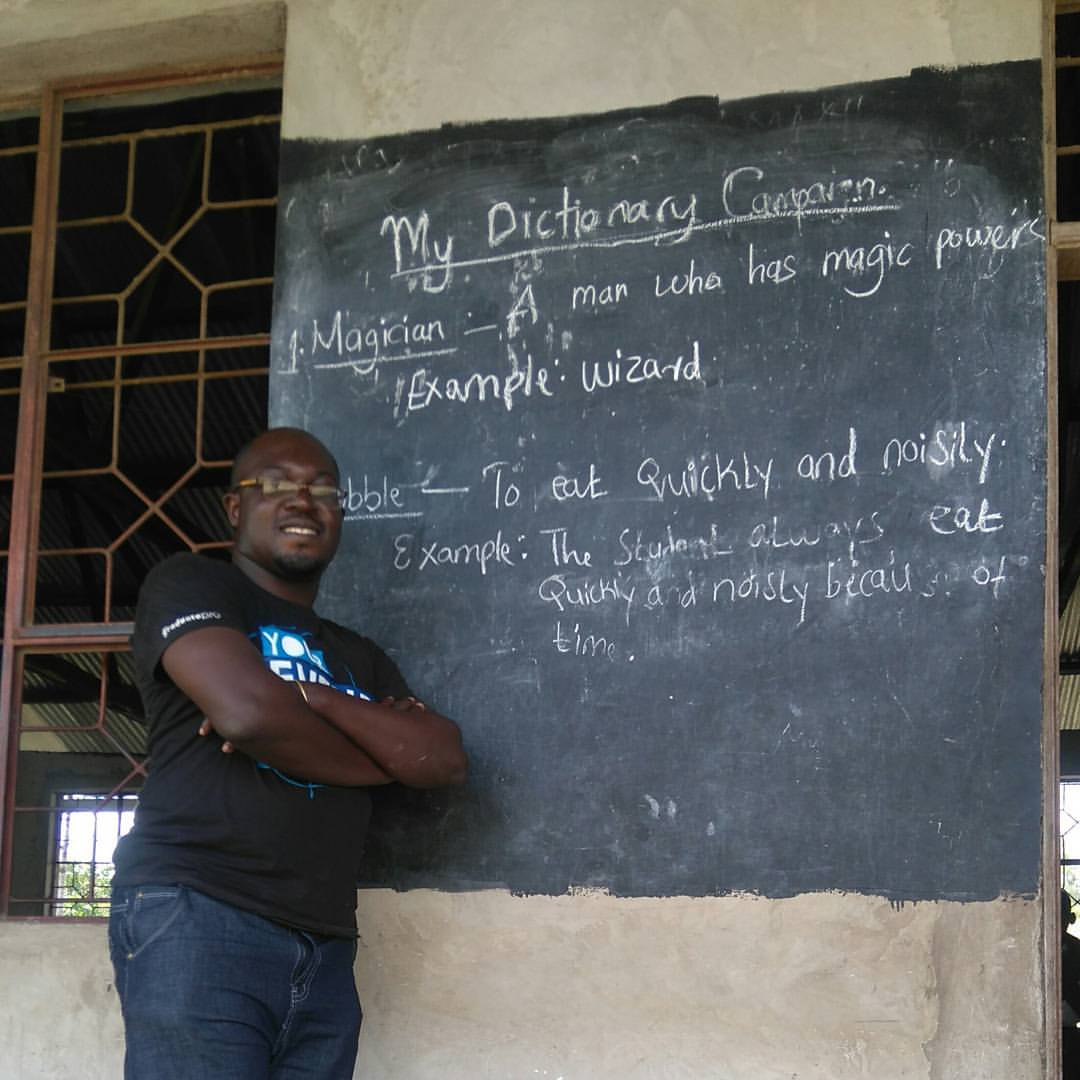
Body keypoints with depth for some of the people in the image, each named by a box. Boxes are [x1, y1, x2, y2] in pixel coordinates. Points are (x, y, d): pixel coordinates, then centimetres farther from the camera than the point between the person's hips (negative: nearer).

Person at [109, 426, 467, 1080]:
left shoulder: (360, 659, 24)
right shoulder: (188, 586, 6)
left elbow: (445, 760, 7)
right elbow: (246, 711, -12)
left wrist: (308, 696, -5)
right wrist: (383, 761, 4)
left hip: (325, 952, 6)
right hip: (195, 920, -6)